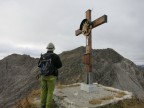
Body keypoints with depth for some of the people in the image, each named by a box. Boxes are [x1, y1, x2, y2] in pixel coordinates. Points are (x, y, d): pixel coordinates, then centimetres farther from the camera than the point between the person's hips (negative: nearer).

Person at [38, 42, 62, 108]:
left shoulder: (43, 56, 3)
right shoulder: (56, 56, -11)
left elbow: (39, 65, 16)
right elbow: (60, 65, -1)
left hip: (43, 75, 4)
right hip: (51, 76, -4)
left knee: (43, 91, 17)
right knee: (50, 92, 6)